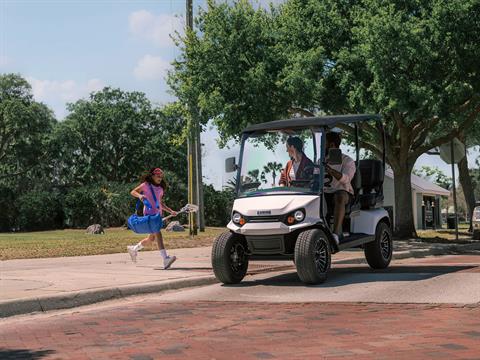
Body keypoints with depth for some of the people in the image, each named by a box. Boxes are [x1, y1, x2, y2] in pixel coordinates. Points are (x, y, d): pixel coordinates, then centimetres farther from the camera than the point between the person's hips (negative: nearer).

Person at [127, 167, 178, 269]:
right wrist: (139, 195, -20)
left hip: (158, 214, 7)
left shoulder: (160, 188, 16)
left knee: (151, 238, 13)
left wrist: (171, 211, 14)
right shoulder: (146, 185, 0)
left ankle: (133, 249, 37)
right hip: (149, 213, -7)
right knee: (158, 234, -21)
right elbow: (133, 192, 2)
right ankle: (165, 259, -30)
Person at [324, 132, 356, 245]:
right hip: (324, 193, 5)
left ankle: (336, 234, -52)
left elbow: (346, 178, -19)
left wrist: (329, 170, -34)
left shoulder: (347, 161, 0)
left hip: (343, 193, -5)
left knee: (339, 197, -41)